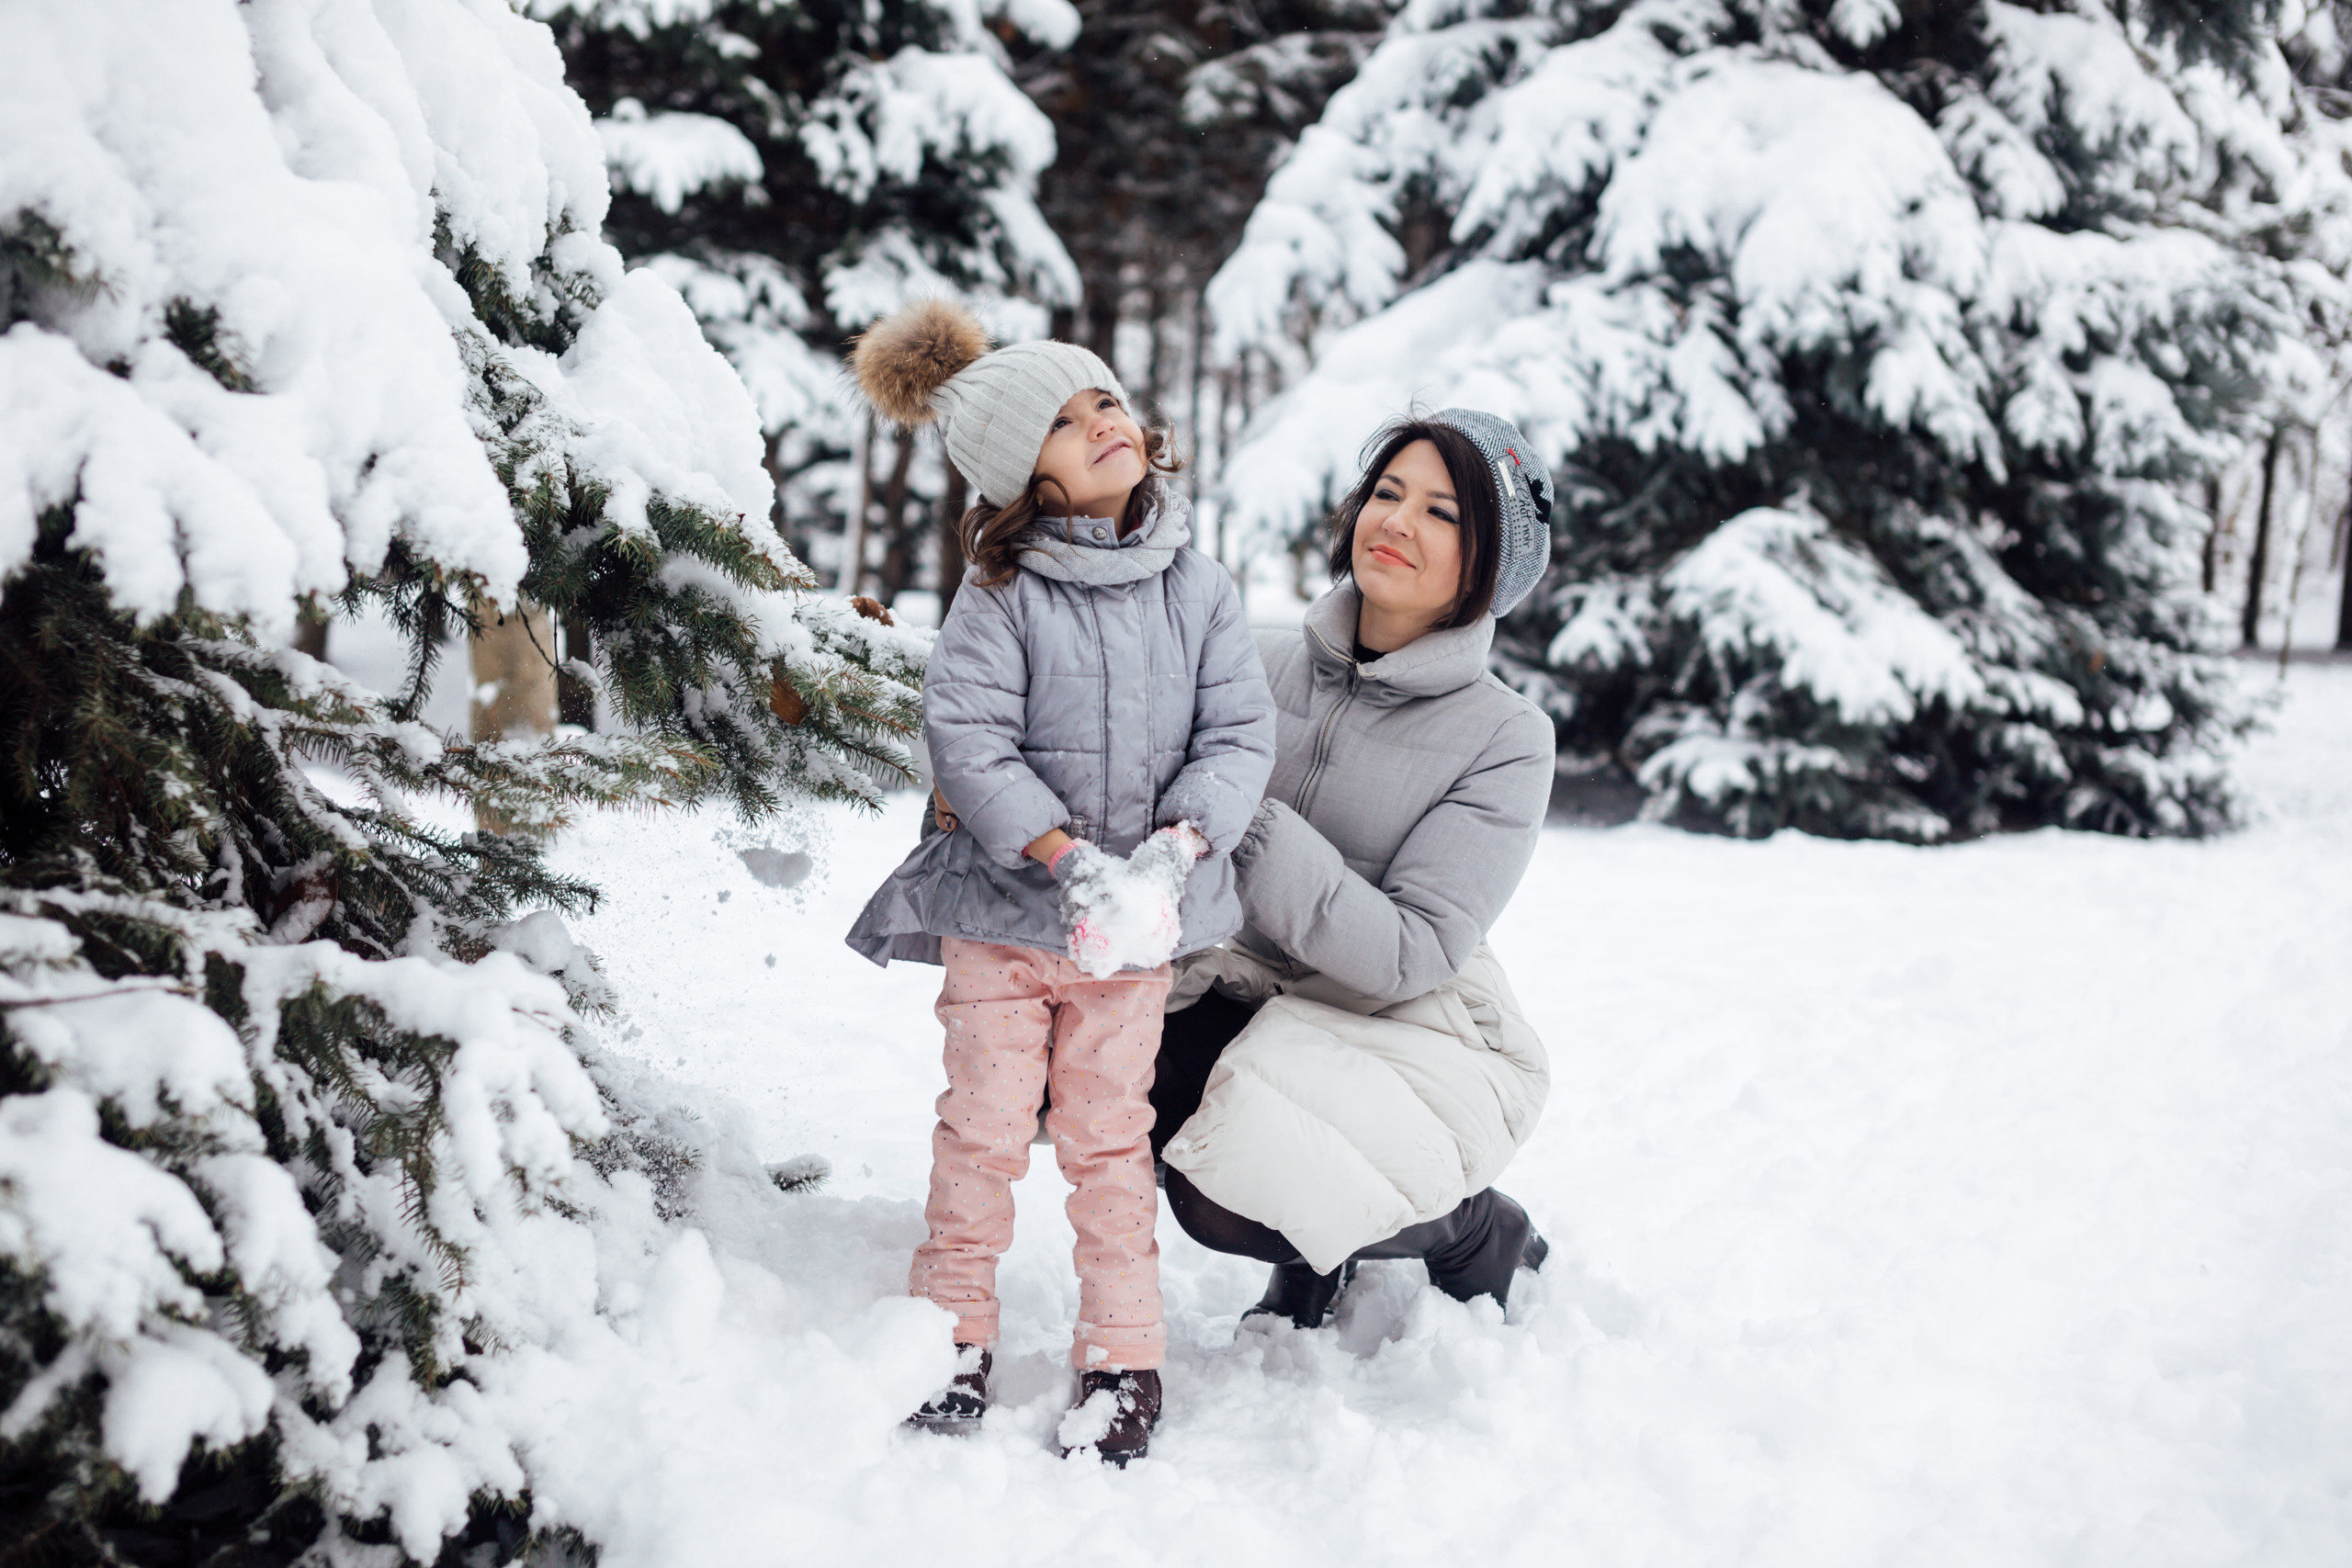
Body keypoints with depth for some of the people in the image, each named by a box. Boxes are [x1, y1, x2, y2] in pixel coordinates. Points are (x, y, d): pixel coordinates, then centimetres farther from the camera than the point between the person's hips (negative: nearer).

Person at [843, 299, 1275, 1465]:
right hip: (1003, 908, -1)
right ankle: (955, 1337, 21)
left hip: (1139, 922, 2)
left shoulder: (1197, 590, -1)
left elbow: (1239, 733, -3)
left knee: (1108, 1133, 8)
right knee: (984, 1126, 5)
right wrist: (1066, 857, -24)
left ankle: (1122, 1358, 17)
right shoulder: (1001, 597, -10)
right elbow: (966, 737, -15)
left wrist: (1173, 848, -18)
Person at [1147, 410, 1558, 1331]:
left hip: (1418, 1036, -5)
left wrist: (1252, 827, -30)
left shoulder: (1505, 739, -15)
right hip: (1263, 995, 5)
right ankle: (1316, 1249, 7)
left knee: (1227, 1201, -26)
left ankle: (1477, 1232, 6)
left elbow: (1411, 954, -22)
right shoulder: (1268, 665, -2)